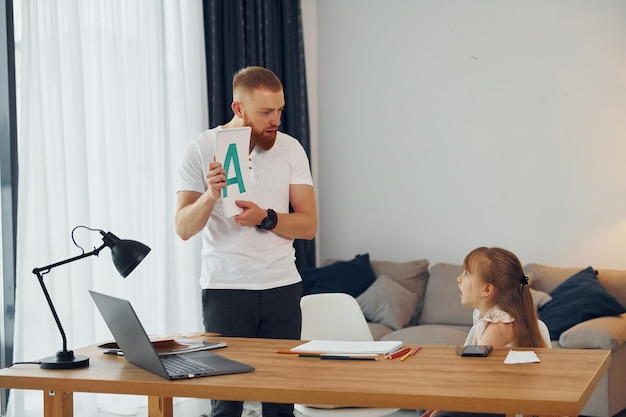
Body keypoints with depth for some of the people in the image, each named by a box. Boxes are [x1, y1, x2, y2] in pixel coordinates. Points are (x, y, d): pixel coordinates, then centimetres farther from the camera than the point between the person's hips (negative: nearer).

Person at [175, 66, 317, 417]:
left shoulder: (290, 149, 3)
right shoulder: (201, 150, -2)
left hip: (282, 287, 2)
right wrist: (210, 195, -23)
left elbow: (308, 225, 0)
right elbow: (184, 228, -5)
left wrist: (265, 218, -16)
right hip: (225, 288, -2)